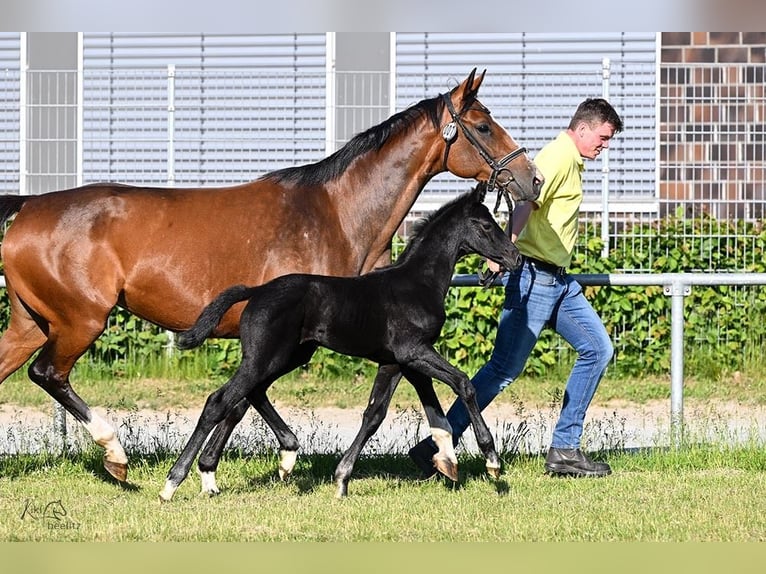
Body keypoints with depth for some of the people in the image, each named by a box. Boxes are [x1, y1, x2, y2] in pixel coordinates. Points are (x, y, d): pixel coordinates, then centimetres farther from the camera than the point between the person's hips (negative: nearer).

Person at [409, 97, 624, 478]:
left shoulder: (572, 161, 18)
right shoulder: (560, 155, -13)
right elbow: (527, 201, -27)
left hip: (558, 280, 10)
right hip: (533, 278, -10)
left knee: (598, 349, 7)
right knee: (505, 367, -11)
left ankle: (564, 450, 8)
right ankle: (438, 445, -7)